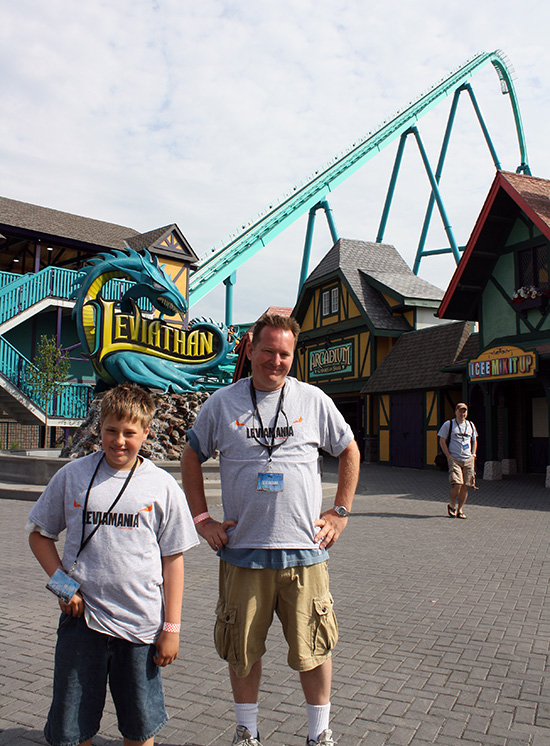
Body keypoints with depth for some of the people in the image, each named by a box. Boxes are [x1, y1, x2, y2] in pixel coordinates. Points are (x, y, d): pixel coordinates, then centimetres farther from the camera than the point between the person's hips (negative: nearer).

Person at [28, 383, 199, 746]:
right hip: (81, 618, 1)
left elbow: (173, 559, 0)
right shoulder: (73, 475, 0)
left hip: (141, 624, -1)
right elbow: (39, 534, 11)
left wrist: (172, 627, -1)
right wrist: (60, 581, -4)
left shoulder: (162, 486, -3)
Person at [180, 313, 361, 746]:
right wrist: (201, 519, 5)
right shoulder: (222, 402, 3)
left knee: (314, 649, 9)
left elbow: (349, 451, 12)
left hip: (304, 549, 0)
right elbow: (192, 458, 12)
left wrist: (341, 512, 6)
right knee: (242, 649, 12)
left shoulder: (313, 400, 2)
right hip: (242, 550, 1)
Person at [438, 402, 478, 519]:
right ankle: (452, 505, 7)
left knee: (465, 486, 0)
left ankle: (460, 509, 12)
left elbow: (474, 441, 26)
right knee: (457, 484, -17)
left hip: (468, 460, 4)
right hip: (454, 459, -4)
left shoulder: (471, 425, 14)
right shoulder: (448, 424, 1)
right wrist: (449, 456, -7)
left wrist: (473, 454, 12)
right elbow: (442, 441, 1)